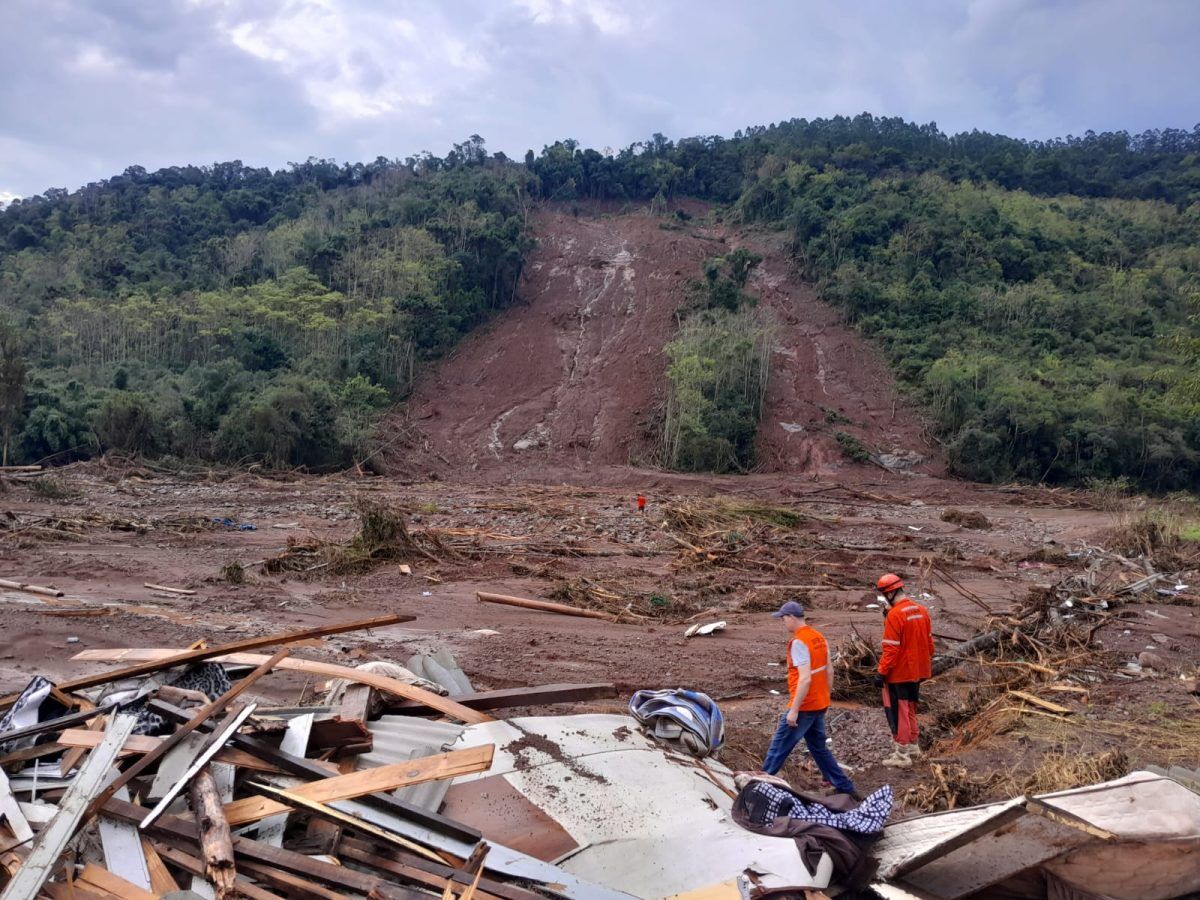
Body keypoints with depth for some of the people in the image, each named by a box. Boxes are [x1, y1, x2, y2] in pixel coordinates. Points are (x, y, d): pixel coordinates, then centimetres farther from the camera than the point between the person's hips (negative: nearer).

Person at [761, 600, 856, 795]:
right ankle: (844, 787, 22)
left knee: (778, 747, 2)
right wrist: (825, 698, 21)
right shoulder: (819, 637, 7)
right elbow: (829, 672, 12)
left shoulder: (798, 642, -20)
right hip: (820, 705, 9)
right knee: (819, 747, 19)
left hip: (804, 706, -9)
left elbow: (805, 679, -25)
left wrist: (794, 710, -22)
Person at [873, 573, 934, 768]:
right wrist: (928, 662, 24)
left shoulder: (894, 615, -21)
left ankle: (902, 756, 8)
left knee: (897, 712, 2)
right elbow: (929, 641, 12)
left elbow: (891, 649, -22)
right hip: (917, 671, 8)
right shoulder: (921, 610, 4)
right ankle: (912, 747, 34)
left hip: (898, 673, -8)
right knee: (910, 709, 22)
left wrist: (881, 672, -17)